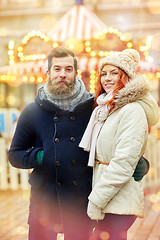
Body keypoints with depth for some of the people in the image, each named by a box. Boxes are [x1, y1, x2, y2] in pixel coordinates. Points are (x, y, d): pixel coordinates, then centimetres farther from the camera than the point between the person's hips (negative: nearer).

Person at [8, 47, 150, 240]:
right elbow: (14, 154, 9)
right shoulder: (32, 112, 3)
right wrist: (38, 157, -11)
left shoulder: (93, 107, 1)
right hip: (44, 200, 1)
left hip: (80, 203, 0)